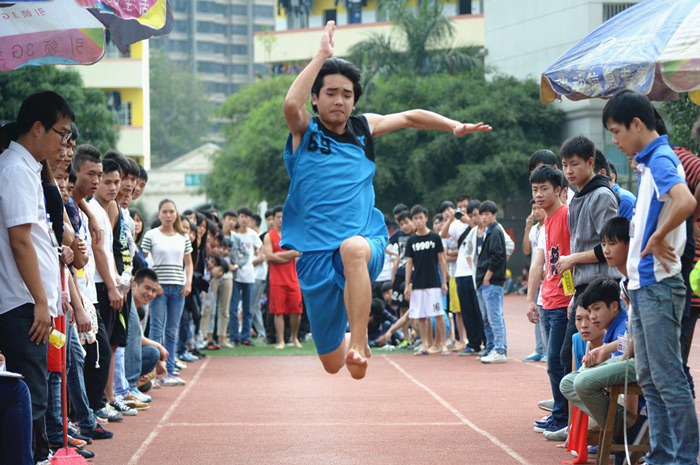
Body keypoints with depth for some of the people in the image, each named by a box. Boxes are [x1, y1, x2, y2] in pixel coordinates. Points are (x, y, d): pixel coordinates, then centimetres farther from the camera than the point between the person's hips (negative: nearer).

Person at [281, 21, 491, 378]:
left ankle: (359, 343, -39)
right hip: (317, 252, -1)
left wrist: (453, 126, 14)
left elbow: (409, 117, 25)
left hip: (366, 238, 1)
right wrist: (321, 56, -17)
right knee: (332, 363, 2)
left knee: (353, 248, -41)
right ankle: (346, 345, 40)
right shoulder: (305, 131, 2)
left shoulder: (364, 128, 13)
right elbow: (291, 104, -19)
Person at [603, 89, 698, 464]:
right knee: (649, 378, 13)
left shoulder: (661, 159, -13)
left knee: (668, 377, -7)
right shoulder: (648, 163, 17)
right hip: (642, 285, 10)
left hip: (658, 285, -10)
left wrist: (657, 240, -20)